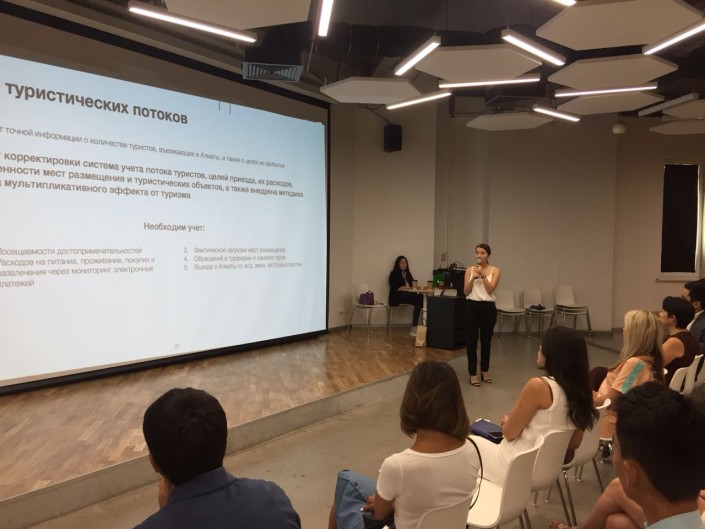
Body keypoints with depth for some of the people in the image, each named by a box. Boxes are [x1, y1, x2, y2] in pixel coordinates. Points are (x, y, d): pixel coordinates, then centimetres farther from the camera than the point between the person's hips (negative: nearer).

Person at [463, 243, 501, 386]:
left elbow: (490, 289, -12)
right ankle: (473, 374, 8)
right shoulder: (469, 269, 4)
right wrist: (473, 278, -16)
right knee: (472, 340, 0)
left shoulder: (495, 270, 0)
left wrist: (483, 275, -19)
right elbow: (465, 292, -3)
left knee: (486, 340, 10)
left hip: (488, 307, 0)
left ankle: (485, 371, 27)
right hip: (472, 306, 0)